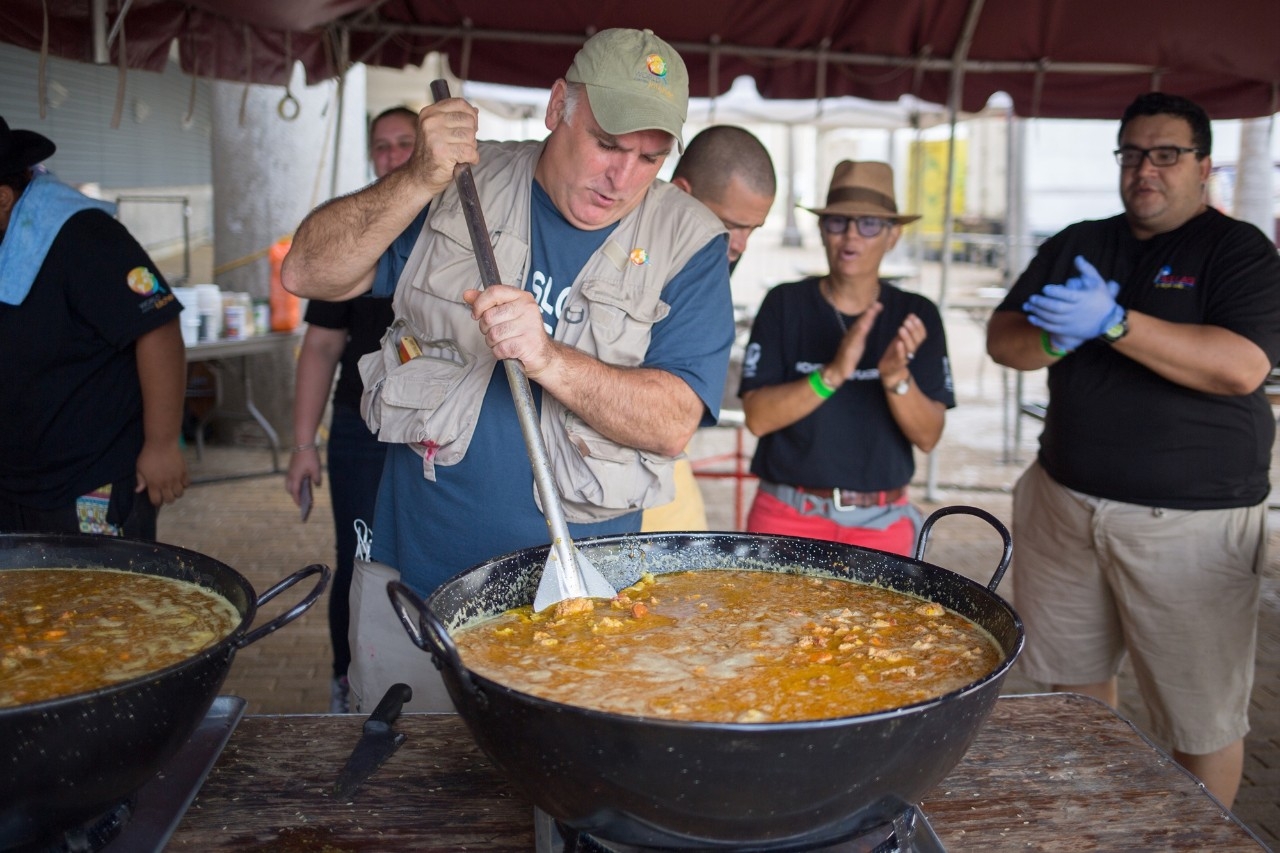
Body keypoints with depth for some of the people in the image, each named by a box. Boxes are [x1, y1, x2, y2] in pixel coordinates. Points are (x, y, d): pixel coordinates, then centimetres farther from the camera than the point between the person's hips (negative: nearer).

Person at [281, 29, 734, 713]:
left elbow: (673, 424, -16)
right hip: (411, 573, 2)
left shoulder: (689, 242, -7)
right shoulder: (465, 183, -1)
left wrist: (547, 357, -31)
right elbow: (307, 273, -6)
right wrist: (419, 181, -19)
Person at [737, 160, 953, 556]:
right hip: (788, 513, -1)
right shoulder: (785, 304, -4)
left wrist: (897, 378, -22)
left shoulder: (917, 316, 1)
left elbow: (928, 437, -4)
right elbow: (757, 417, -12)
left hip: (881, 523, 2)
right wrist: (833, 374, -25)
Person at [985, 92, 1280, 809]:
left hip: (1189, 520, -4)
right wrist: (1055, 338, -16)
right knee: (1072, 681, 13)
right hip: (1065, 502, 5)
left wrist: (1112, 322, -25)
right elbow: (1003, 339, 6)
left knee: (1203, 718, 1)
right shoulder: (1079, 245, 12)